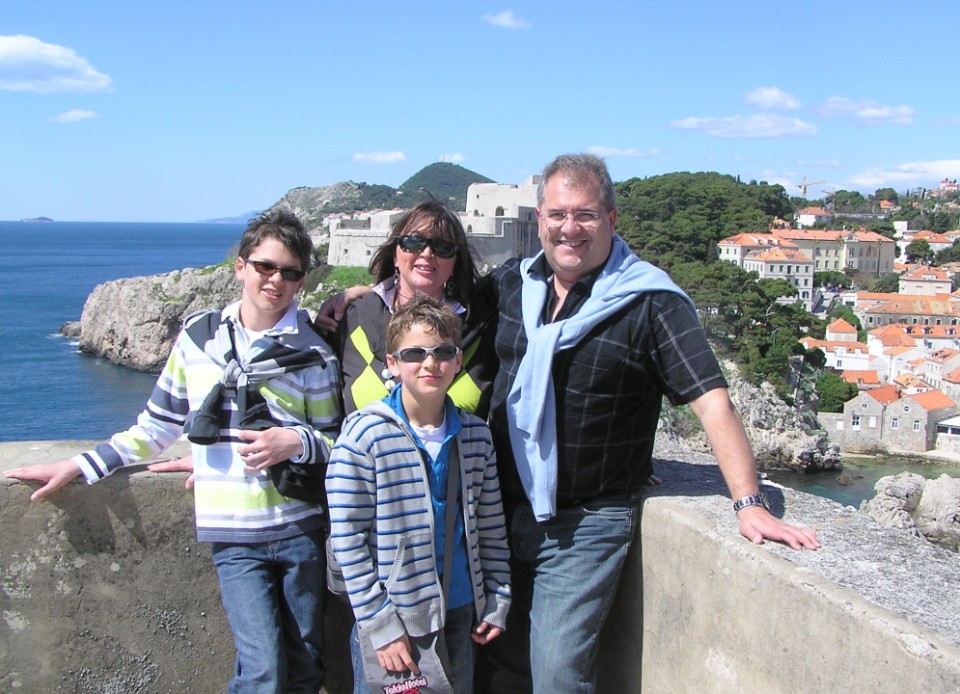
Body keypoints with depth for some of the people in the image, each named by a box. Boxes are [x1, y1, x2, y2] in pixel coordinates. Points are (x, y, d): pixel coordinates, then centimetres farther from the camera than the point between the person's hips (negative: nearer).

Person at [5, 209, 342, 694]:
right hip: (234, 536, 0)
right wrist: (78, 466, 9)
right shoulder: (198, 337, 6)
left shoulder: (312, 354, 2)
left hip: (301, 527, 0)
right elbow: (157, 427, 13)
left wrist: (297, 443, -15)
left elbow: (336, 442, 6)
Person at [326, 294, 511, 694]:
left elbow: (490, 527, 9)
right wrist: (379, 624, -12)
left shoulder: (475, 436, 2)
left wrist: (497, 601, 7)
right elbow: (347, 538, -12)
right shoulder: (364, 435, -12)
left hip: (460, 613, 4)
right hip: (391, 618, -4)